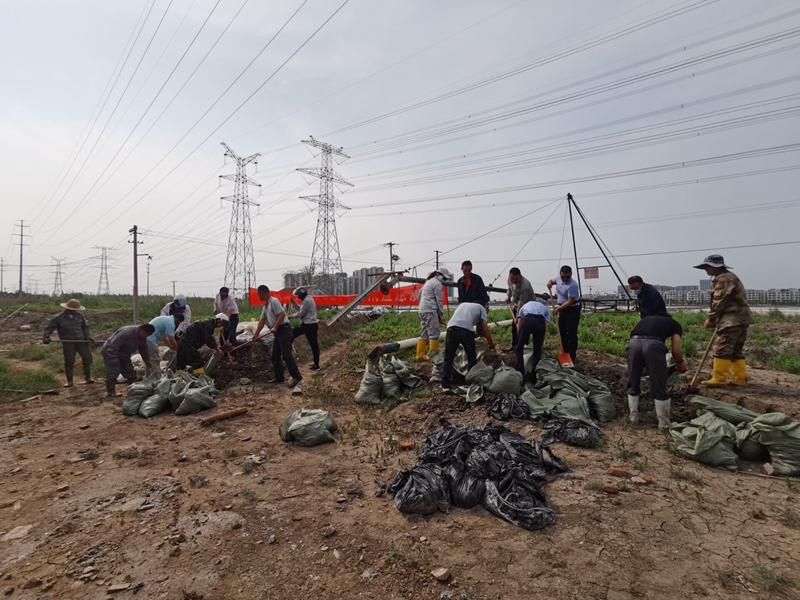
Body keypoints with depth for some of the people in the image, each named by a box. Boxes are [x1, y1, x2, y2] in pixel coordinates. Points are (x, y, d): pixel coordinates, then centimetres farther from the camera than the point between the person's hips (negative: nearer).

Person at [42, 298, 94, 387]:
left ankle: (88, 378, 16)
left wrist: (88, 337, 4)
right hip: (68, 343, -3)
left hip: (81, 340, 3)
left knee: (87, 358, 3)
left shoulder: (79, 315, 3)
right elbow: (49, 328, -3)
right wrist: (46, 337, -20)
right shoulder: (58, 318, -7)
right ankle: (69, 381, 17)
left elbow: (85, 326, 13)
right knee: (69, 362, 2)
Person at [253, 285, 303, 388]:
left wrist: (275, 327, -23)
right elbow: (262, 321, 20)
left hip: (283, 329, -10)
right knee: (275, 356, 12)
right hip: (277, 332, 10)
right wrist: (256, 334, 17)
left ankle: (297, 377, -11)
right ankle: (279, 378, 19)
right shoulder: (265, 306, 18)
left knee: (286, 355, -14)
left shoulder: (274, 301, -12)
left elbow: (282, 314, -21)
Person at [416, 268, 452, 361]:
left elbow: (420, 293, 29)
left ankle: (420, 355, 16)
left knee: (425, 333, 14)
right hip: (430, 310, -10)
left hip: (422, 310, 10)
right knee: (434, 333, -7)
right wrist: (441, 317, -4)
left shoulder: (429, 281, 22)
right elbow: (439, 301, -9)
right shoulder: (438, 284, -7)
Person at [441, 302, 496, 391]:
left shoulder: (462, 305, 39)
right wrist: (491, 344, 33)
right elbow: (485, 328, 19)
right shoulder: (481, 308, 26)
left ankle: (445, 385, 15)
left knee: (448, 359, 13)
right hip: (466, 330, -3)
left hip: (452, 328, 3)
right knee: (472, 358, 18)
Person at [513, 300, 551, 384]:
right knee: (537, 351, 19)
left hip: (526, 320, -1)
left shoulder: (524, 306, 40)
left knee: (519, 349, 15)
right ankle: (534, 376, 23)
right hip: (540, 321, 1)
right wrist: (541, 344, 27)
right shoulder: (545, 309, 39)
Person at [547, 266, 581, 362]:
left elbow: (570, 301, -26)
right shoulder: (559, 278, 0)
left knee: (571, 333, -5)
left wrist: (558, 309, -24)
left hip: (572, 310, -9)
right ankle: (565, 353, 25)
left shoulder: (572, 285, -25)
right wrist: (549, 282, -5)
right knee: (562, 332, 14)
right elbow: (552, 281, 20)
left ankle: (572, 356, 2)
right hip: (563, 309, 9)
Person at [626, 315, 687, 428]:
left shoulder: (646, 319, 39)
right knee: (659, 387, 12)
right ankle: (664, 424, 25)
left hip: (633, 343, 3)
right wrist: (680, 364, 38)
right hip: (654, 345, -3)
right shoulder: (674, 324, 29)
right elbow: (676, 351, 17)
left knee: (633, 384, 22)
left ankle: (633, 417, 33)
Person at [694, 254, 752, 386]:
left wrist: (711, 319, -10)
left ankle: (719, 379, -11)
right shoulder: (727, 277, 22)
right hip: (740, 318, 11)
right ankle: (740, 379, 14)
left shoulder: (724, 278, -11)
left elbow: (719, 302, -16)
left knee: (722, 350, -11)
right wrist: (715, 319, 16)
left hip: (732, 319, -11)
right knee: (736, 351, 12)